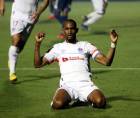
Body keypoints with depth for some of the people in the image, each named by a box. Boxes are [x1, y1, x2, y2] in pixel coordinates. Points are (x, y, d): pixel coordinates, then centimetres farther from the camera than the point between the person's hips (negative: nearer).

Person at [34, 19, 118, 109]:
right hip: (67, 85, 0)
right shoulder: (58, 48, 17)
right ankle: (67, 99, 3)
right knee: (58, 104, -34)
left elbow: (106, 62, 10)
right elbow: (38, 64, 11)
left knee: (100, 102, -31)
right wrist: (38, 44, -1)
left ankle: (89, 99, 5)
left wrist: (113, 44, -4)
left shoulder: (86, 45, 17)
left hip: (86, 84, 0)